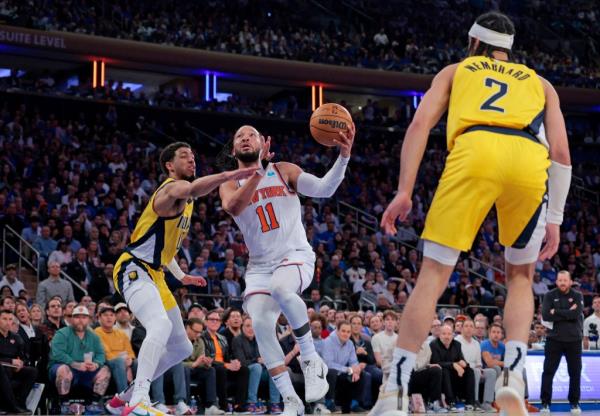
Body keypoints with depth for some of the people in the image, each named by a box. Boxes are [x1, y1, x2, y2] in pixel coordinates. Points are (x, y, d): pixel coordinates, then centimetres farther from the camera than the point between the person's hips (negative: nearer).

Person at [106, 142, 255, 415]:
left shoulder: (185, 201, 18)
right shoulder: (171, 188, -14)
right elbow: (190, 189, -41)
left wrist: (181, 276, 28)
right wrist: (228, 176, -55)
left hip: (154, 274, 10)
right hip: (134, 270, -10)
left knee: (181, 348, 14)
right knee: (161, 326, -35)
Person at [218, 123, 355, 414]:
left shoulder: (284, 171, 4)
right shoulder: (230, 185, 6)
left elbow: (323, 189, -9)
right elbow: (233, 207, -19)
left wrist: (343, 156, -25)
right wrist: (260, 171, -32)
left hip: (295, 255, -3)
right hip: (260, 265, 3)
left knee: (280, 288, -36)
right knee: (260, 324, -19)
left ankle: (311, 361, -20)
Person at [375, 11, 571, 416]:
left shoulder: (455, 71, 32)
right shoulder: (540, 83, 35)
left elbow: (420, 124, 15)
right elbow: (561, 152, 23)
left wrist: (404, 192, 10)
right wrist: (555, 219, 25)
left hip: (475, 152, -1)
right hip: (529, 160, 2)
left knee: (433, 275, 3)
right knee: (520, 277, 21)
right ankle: (513, 375, -1)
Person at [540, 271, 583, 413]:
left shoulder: (577, 296, 3)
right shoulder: (550, 296, 2)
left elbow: (577, 314, -15)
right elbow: (545, 315, -13)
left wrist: (557, 312, -15)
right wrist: (568, 313, -15)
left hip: (573, 340, 1)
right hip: (554, 339, -1)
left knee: (575, 372, 5)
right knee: (548, 372, -2)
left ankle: (574, 403, 16)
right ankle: (545, 402, 3)